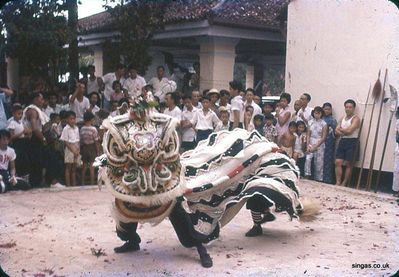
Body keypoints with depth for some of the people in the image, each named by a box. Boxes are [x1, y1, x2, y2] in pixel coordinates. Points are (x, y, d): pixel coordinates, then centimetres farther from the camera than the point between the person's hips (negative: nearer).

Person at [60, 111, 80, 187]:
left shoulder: (76, 128, 9)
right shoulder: (66, 129, -7)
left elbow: (78, 140, 11)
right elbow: (65, 142, -10)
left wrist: (78, 150, -4)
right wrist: (73, 150, -16)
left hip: (76, 150, 5)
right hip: (69, 150, -5)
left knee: (74, 168, 9)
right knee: (68, 168, -1)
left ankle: (74, 184, 13)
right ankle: (68, 185, 1)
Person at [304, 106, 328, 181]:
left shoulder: (324, 124, -4)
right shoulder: (310, 122, 5)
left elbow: (323, 137, -8)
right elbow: (308, 135, 4)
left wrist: (315, 147, -15)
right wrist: (308, 145, -8)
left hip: (320, 145, -2)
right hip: (311, 143, 2)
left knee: (319, 163, 1)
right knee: (308, 158, -19)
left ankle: (318, 179, 10)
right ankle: (307, 175, -14)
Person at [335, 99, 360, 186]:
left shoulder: (356, 119, -6)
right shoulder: (342, 119, 16)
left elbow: (349, 131, -17)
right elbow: (336, 131, 6)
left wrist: (340, 129, 0)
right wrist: (344, 132, -12)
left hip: (351, 142, -6)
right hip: (342, 141, 6)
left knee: (348, 164, 0)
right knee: (338, 162, -2)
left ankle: (344, 184, 5)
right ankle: (338, 182, 1)